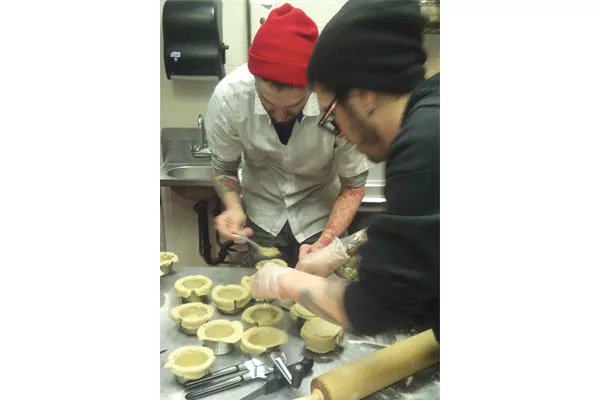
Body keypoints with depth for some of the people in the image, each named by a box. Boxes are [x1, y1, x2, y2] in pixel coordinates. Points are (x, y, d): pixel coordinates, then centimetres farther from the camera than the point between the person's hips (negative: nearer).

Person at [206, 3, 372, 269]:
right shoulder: (228, 96, -26)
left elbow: (353, 185, -15)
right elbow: (223, 167, -6)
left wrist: (325, 244, -27)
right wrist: (234, 208, -25)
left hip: (320, 216, -1)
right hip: (262, 217, 1)